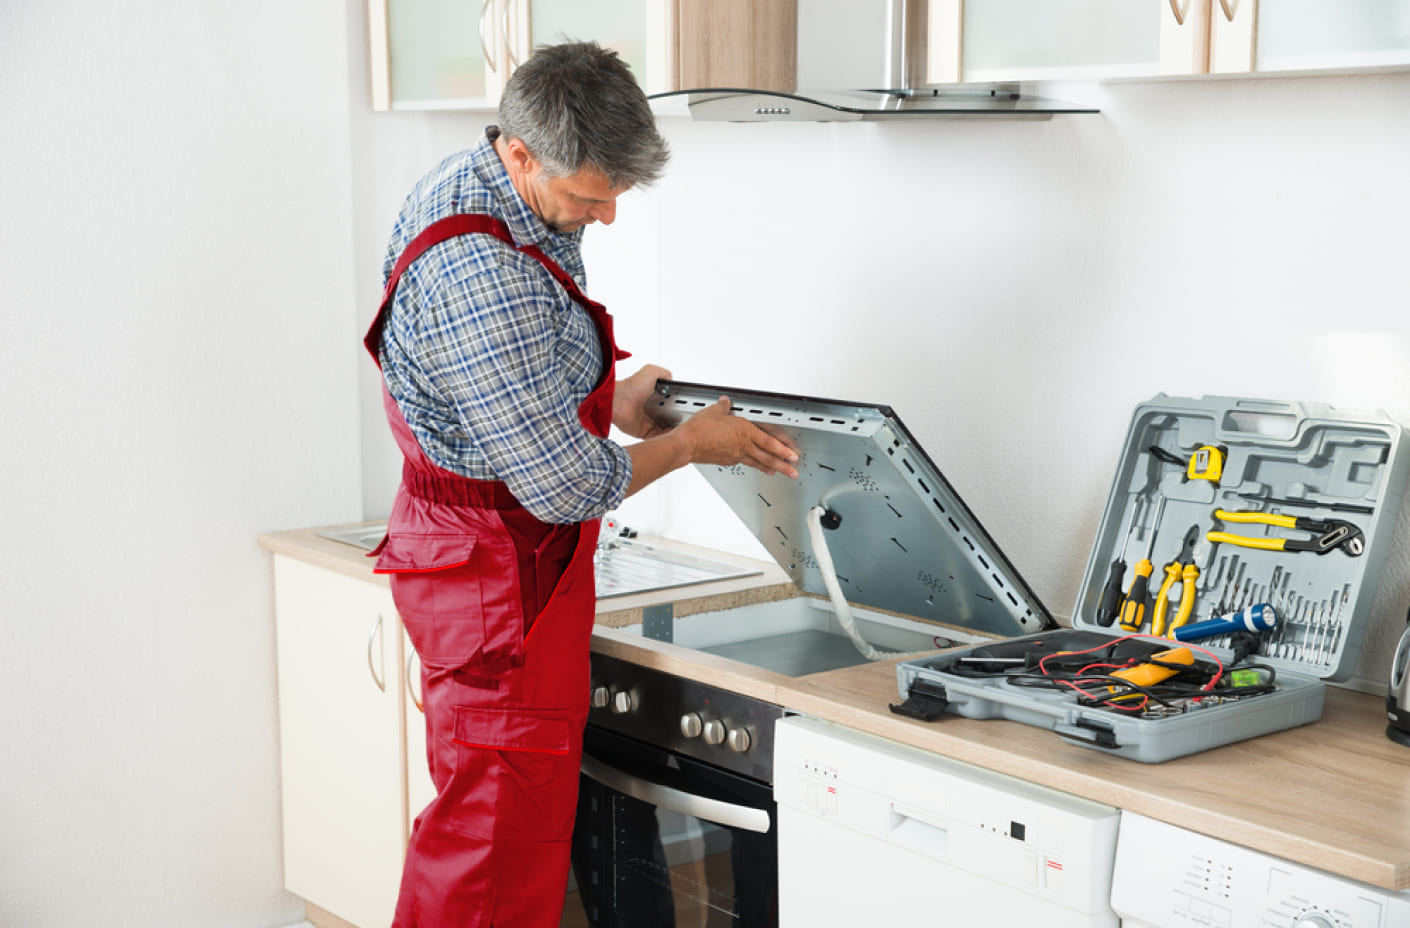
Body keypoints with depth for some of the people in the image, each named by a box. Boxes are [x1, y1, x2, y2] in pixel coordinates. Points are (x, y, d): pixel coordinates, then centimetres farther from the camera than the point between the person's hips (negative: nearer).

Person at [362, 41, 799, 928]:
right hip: (501, 568, -10)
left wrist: (610, 400, 12)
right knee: (502, 830, 0)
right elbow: (568, 489, -26)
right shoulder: (484, 277, -31)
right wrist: (692, 443, -10)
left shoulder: (474, 186, 3)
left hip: (472, 543, 10)